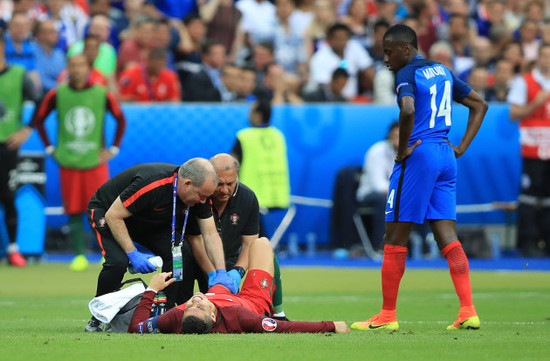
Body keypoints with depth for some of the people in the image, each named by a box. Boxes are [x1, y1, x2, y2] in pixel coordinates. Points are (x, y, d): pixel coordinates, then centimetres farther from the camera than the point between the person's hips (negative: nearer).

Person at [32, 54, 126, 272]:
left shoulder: (102, 95, -1)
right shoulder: (56, 95, 1)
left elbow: (121, 120, 9)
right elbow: (39, 119, 12)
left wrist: (113, 149, 3)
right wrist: (50, 148, 6)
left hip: (95, 162, -1)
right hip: (68, 163, 1)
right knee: (74, 211, 1)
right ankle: (79, 256, 7)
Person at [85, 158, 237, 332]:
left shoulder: (199, 193, -18)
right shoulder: (150, 183, -40)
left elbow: (210, 234, -12)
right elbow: (113, 216, -32)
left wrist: (221, 272, -24)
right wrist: (133, 254, -33)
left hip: (148, 222, 7)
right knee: (118, 262, -30)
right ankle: (97, 319, -10)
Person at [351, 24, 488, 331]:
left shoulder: (407, 74, -8)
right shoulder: (442, 71, 17)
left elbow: (408, 110, -28)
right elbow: (480, 104, 24)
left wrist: (402, 150, -15)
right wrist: (461, 148, 16)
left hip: (419, 156, -8)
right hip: (446, 156, 8)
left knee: (395, 238, 1)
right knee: (447, 236, 3)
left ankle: (388, 315, 5)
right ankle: (469, 312, -8)